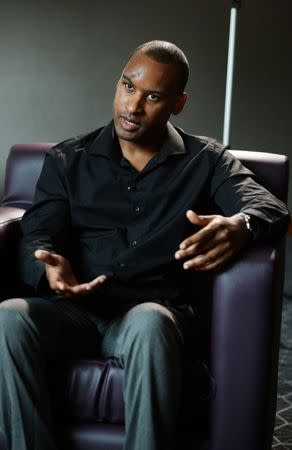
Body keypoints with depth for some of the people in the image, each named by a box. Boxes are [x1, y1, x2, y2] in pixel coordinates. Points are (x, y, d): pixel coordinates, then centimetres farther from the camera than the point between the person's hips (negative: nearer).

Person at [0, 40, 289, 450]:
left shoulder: (207, 161, 11)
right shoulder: (68, 159, 15)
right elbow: (37, 236, 5)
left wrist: (240, 227, -31)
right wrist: (50, 270, -21)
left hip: (155, 311, -1)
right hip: (74, 309, 2)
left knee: (149, 324, -38)